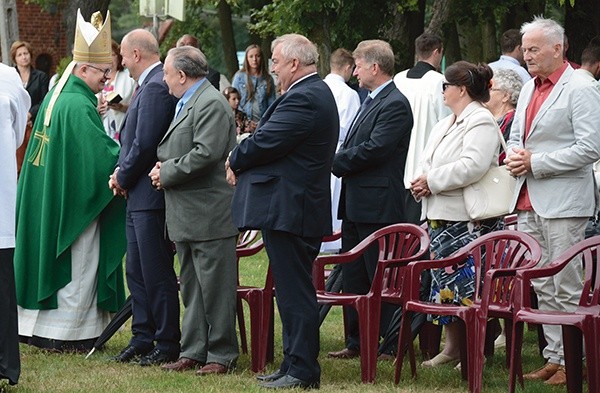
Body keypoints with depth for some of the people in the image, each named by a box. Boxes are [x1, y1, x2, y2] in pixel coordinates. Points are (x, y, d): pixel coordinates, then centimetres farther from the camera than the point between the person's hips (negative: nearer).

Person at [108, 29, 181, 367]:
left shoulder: (156, 88, -18)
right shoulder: (151, 85, 14)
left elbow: (145, 145, -22)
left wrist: (123, 178, -8)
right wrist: (123, 174, 5)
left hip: (151, 195, -11)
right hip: (139, 197, 11)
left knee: (157, 273, -4)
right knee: (136, 271, 15)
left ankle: (167, 345, 3)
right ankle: (143, 338, 23)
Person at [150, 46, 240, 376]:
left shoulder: (211, 104, -15)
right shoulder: (186, 103, 18)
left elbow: (205, 154, -25)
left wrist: (166, 173, -14)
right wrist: (161, 167, 4)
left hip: (209, 214, -11)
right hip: (186, 217, 11)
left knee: (214, 287, -4)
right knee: (191, 287, 14)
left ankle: (221, 355, 2)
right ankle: (193, 351, 21)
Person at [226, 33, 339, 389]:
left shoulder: (304, 99, -18)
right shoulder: (317, 93, 16)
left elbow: (265, 142, -20)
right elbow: (273, 140, 16)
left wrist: (235, 161, -1)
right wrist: (243, 163, 3)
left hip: (289, 209, -11)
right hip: (300, 207, 11)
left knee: (295, 291, -6)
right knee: (294, 291, 15)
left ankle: (302, 371, -3)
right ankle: (295, 365, 22)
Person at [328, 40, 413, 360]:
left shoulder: (395, 105, -14)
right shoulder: (371, 102, 18)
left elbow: (374, 149, -22)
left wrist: (336, 162, -12)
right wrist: (339, 162, 0)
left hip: (378, 206, -10)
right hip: (355, 204, 10)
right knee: (352, 277, 14)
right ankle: (356, 342, 21)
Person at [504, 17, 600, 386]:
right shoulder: (529, 88, 17)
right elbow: (516, 135, 28)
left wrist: (535, 162, -15)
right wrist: (514, 156, 4)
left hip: (564, 201, -8)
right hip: (530, 201, 8)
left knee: (566, 287, -5)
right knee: (542, 287, 9)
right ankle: (553, 358, 15)